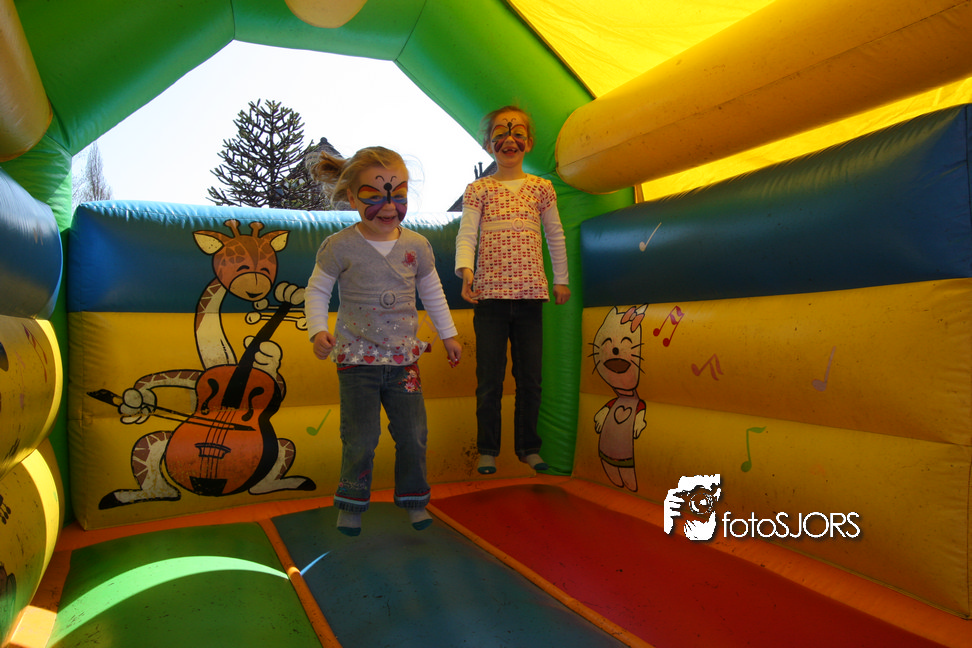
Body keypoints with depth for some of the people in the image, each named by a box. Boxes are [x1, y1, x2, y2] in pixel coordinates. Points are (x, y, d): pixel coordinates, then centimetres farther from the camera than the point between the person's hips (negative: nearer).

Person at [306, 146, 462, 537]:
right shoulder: (340, 246, -8)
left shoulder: (417, 245, 2)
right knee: (360, 437, 1)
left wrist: (448, 334, 17)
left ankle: (413, 498, 26)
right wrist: (318, 331, -15)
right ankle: (352, 502, 22)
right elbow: (317, 291, 1)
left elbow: (432, 292, 15)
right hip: (357, 360, -3)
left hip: (403, 358, 3)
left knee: (412, 433, 8)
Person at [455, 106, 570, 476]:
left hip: (531, 293, 2)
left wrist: (561, 279, 18)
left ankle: (528, 446, 23)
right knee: (489, 378, 3)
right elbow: (466, 234, -6)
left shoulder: (541, 188, 11)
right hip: (490, 292, -2)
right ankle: (487, 449, 17)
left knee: (530, 376, 8)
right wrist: (465, 270, -24)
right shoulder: (478, 190, 5)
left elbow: (555, 236, 17)